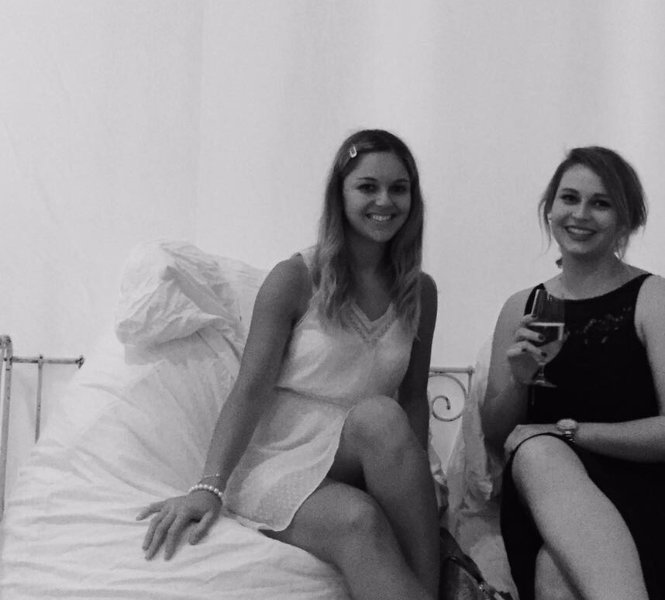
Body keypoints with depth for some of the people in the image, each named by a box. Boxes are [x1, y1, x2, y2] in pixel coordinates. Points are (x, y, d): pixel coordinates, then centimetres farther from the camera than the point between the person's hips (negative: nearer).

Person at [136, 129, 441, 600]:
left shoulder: (420, 292, 10)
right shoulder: (295, 279, -2)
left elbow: (414, 396, 14)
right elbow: (251, 389, -8)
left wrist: (415, 479, -3)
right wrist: (210, 486, -20)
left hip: (360, 467, 3)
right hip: (280, 461, -3)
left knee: (380, 416, -33)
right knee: (356, 519, -37)